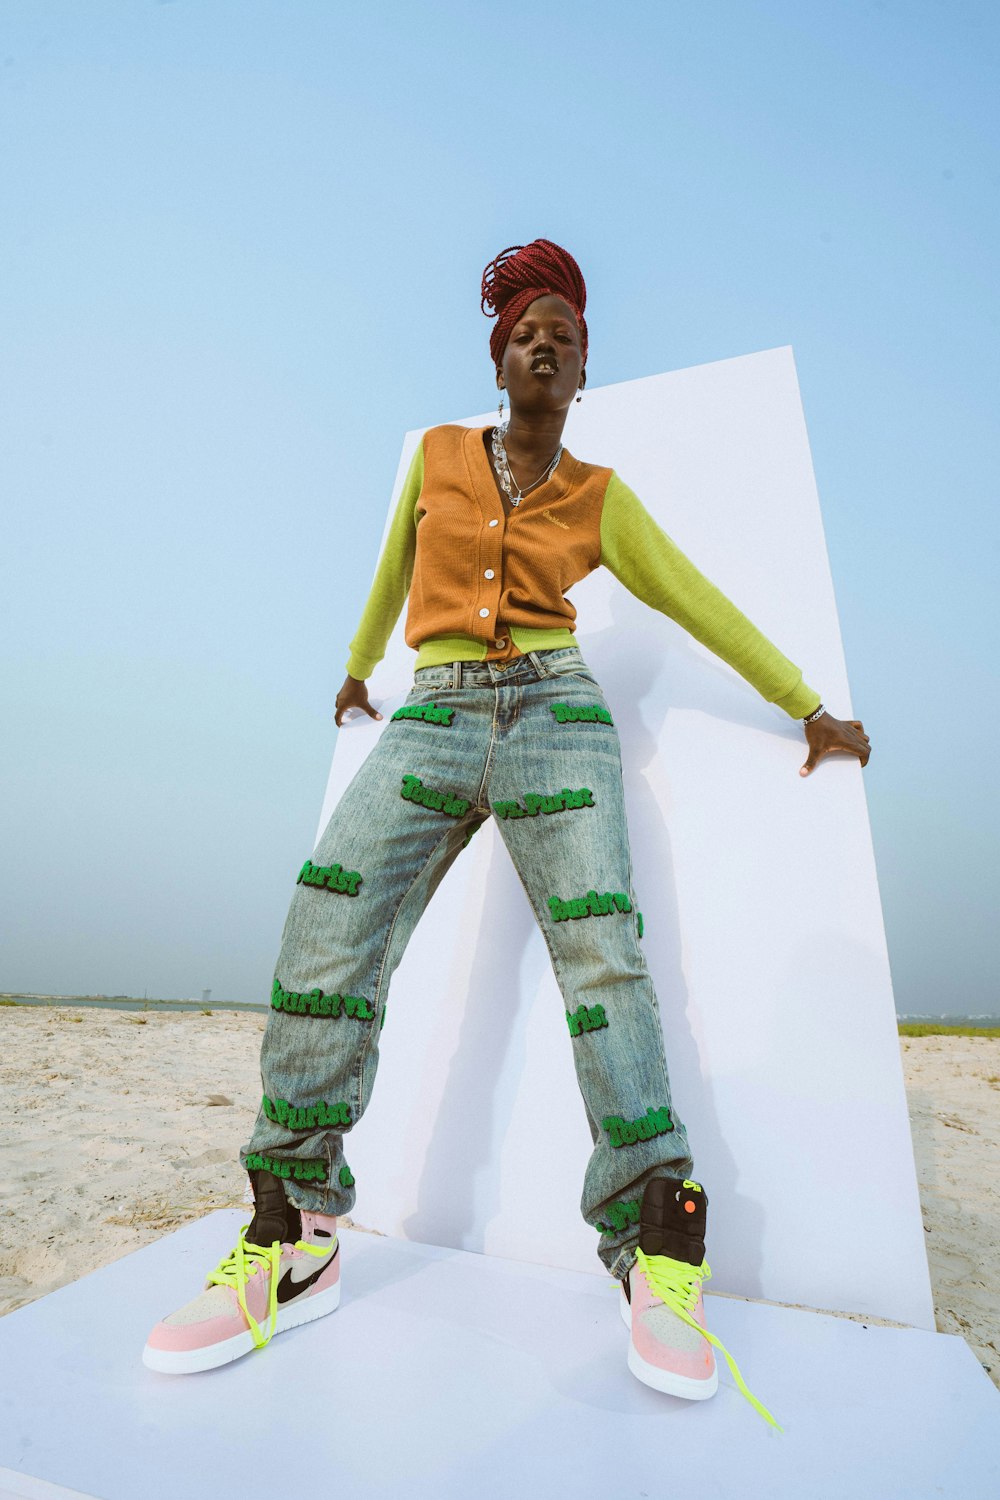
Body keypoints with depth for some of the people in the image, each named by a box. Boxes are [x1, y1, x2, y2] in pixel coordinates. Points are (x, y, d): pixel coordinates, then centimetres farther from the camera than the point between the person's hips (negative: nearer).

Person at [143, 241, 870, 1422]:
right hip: (434, 721, 1)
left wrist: (811, 709, 21)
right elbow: (395, 572, 30)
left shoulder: (602, 500, 13)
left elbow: (706, 607, 18)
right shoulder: (437, 458, 17)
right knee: (330, 927, -19)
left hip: (553, 715, 0)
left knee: (599, 948, -19)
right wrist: (356, 665, 44)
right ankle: (293, 1242, -8)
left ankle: (656, 1255, -6)